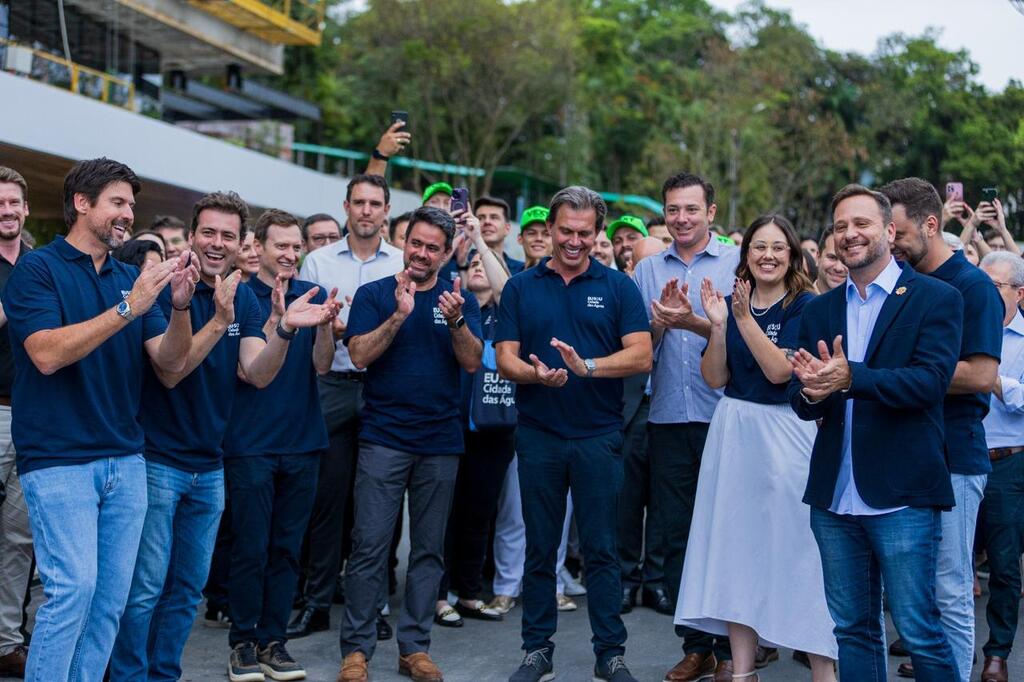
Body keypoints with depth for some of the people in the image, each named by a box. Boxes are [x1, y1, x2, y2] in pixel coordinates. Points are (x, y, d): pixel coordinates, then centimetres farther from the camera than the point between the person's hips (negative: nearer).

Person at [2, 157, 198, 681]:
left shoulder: (132, 278, 13)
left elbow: (171, 361, 7)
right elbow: (47, 354, -17)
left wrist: (180, 305, -12)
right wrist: (128, 308, -21)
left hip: (125, 460, 6)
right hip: (59, 460, -6)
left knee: (112, 597, 6)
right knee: (73, 587, -13)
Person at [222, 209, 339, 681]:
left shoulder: (313, 295, 8)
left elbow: (322, 365, 1)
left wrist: (324, 323, -17)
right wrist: (276, 319, -23)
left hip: (302, 441, 4)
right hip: (251, 442, -3)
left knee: (287, 548, 8)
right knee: (251, 548, 0)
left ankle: (272, 640, 16)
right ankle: (243, 642, 11)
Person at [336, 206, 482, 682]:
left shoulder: (458, 299, 7)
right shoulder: (374, 294, 3)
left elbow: (472, 362, -2)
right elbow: (360, 355, -9)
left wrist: (456, 320, -19)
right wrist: (399, 315, -20)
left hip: (440, 442, 2)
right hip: (384, 439, -2)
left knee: (429, 549, 7)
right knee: (370, 545, -5)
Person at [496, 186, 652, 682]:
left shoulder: (617, 287, 3)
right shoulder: (521, 287, 6)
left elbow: (641, 356, -6)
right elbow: (505, 358, 1)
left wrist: (586, 367, -22)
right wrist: (536, 374, -20)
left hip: (598, 437, -1)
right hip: (538, 436, 2)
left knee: (601, 549, 3)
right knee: (539, 548, 9)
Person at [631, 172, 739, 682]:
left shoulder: (737, 263, 0)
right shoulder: (648, 269, 11)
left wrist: (695, 323, -20)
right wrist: (660, 320, -11)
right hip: (667, 418, 4)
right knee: (676, 535, 8)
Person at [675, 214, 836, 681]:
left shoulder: (805, 306, -4)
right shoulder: (730, 303, 8)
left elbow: (780, 371, -15)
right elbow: (714, 378, 3)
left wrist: (745, 319, -20)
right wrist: (718, 325, -10)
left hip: (785, 433, -5)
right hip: (732, 432, 5)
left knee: (794, 547, -5)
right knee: (736, 548, 7)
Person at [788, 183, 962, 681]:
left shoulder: (937, 299, -3)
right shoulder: (820, 310, 11)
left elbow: (931, 379, -17)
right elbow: (800, 400, 6)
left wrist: (850, 378, -29)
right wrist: (812, 391, -18)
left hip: (902, 494, -5)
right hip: (834, 495, 5)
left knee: (919, 631, -1)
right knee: (852, 630, 13)